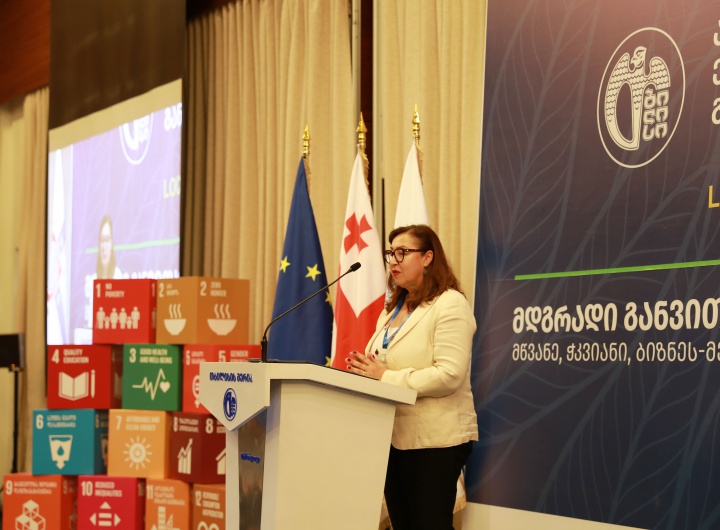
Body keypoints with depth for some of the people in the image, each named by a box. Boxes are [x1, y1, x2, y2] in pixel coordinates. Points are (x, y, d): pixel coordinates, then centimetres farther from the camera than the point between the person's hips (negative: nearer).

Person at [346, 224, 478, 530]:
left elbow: (449, 376, -22)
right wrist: (365, 371, -2)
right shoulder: (393, 309, 18)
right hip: (394, 436, 8)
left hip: (434, 439, -8)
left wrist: (385, 377, -20)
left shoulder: (450, 304, -11)